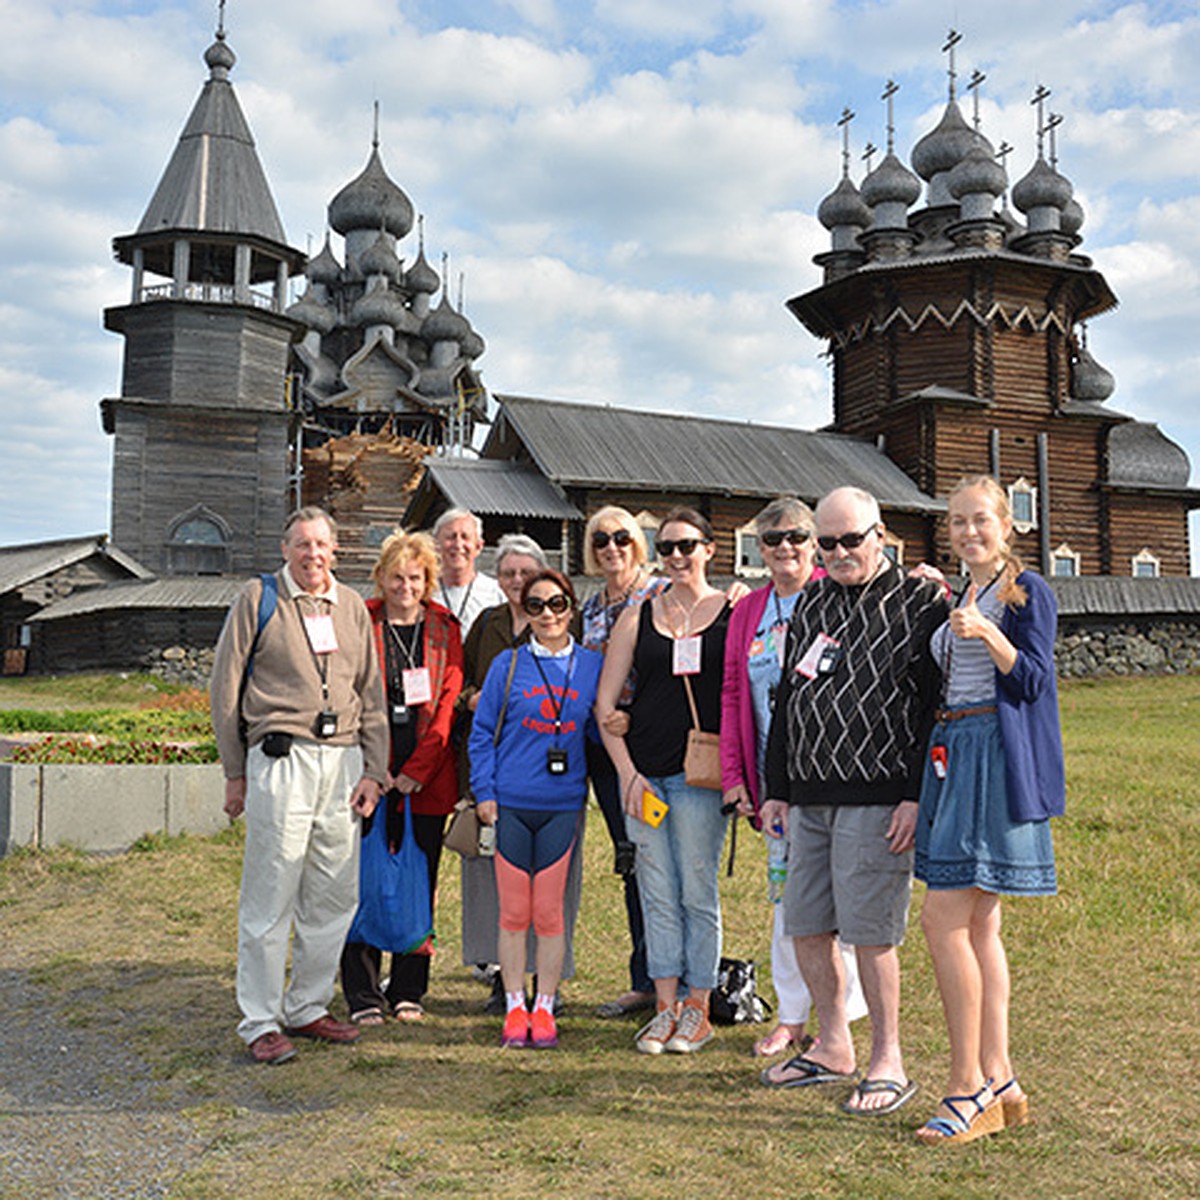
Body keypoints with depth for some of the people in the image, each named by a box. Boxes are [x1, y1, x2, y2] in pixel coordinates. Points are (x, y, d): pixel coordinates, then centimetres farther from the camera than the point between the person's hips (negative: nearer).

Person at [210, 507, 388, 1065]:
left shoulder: (352, 606, 15)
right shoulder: (258, 598, 3)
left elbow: (371, 694, 17)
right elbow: (225, 688, 3)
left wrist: (373, 769, 8)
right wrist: (235, 773, 0)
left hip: (344, 759, 5)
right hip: (281, 759, -4)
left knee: (336, 896, 8)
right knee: (270, 898, -2)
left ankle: (306, 1007, 22)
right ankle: (260, 1023, 9)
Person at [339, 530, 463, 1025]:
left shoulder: (444, 628, 7)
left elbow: (448, 701, 1)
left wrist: (417, 770, -7)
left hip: (427, 777, 2)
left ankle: (408, 992, 20)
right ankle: (364, 995, 10)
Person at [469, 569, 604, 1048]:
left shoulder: (591, 665, 6)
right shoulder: (508, 664, 2)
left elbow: (595, 729, 11)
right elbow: (482, 731, 4)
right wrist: (484, 792, -2)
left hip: (562, 805, 0)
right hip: (510, 804, 0)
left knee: (549, 912, 5)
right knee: (514, 912, 6)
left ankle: (544, 1009, 18)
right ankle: (515, 1009, 19)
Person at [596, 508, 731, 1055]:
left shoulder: (733, 612, 2)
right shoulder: (637, 617, 8)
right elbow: (605, 706, 7)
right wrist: (628, 773, -1)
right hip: (643, 773, 3)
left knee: (697, 893, 3)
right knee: (658, 895, 9)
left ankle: (697, 1009, 18)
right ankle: (665, 1006, 20)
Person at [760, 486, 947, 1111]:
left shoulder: (919, 603, -3)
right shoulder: (811, 602, 16)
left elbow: (935, 707, -7)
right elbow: (786, 700, 19)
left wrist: (917, 796, -14)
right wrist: (777, 789, 16)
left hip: (878, 798, -7)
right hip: (810, 796, 7)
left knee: (870, 931, -3)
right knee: (805, 927, 11)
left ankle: (888, 1064, 13)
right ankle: (833, 1047, 28)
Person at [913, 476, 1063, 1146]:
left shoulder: (1027, 591, -3)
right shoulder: (959, 599, 19)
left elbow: (1035, 681, -10)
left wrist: (990, 635, -24)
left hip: (998, 757, -8)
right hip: (955, 755, 8)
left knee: (944, 919, -11)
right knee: (980, 926, 8)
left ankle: (969, 1089, -1)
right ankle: (1001, 1084, 16)